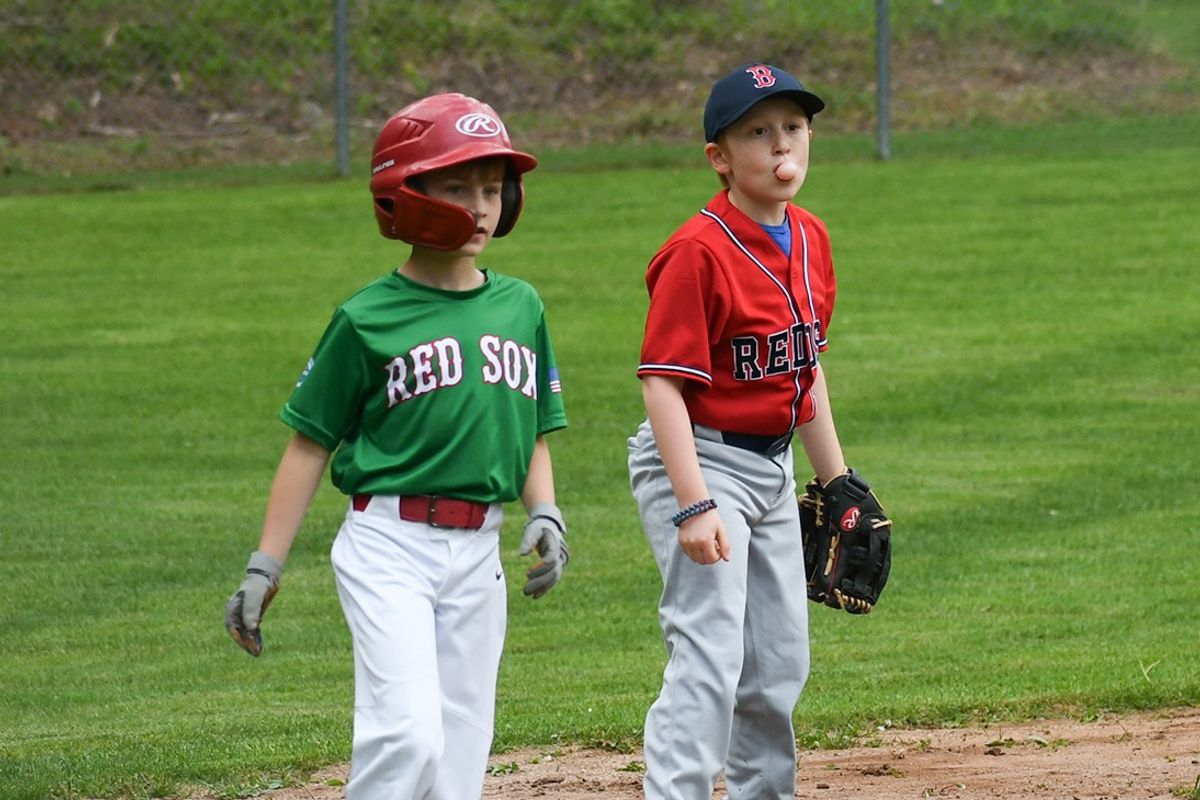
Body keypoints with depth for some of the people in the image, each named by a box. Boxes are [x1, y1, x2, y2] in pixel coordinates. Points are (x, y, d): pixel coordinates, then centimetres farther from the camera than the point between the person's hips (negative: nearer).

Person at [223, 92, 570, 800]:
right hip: (388, 546, -5)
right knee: (408, 733, -20)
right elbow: (312, 445, 0)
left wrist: (544, 513, -1)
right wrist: (265, 566, -2)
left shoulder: (520, 308, 10)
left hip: (477, 553, 5)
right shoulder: (368, 319, -4)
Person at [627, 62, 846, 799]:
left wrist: (836, 480, 16)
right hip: (700, 462, -8)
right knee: (710, 655, -17)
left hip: (773, 469, 8)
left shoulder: (810, 239, 5)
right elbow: (663, 381, -22)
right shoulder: (699, 252, -19)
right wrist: (694, 506, -29)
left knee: (780, 663, 15)